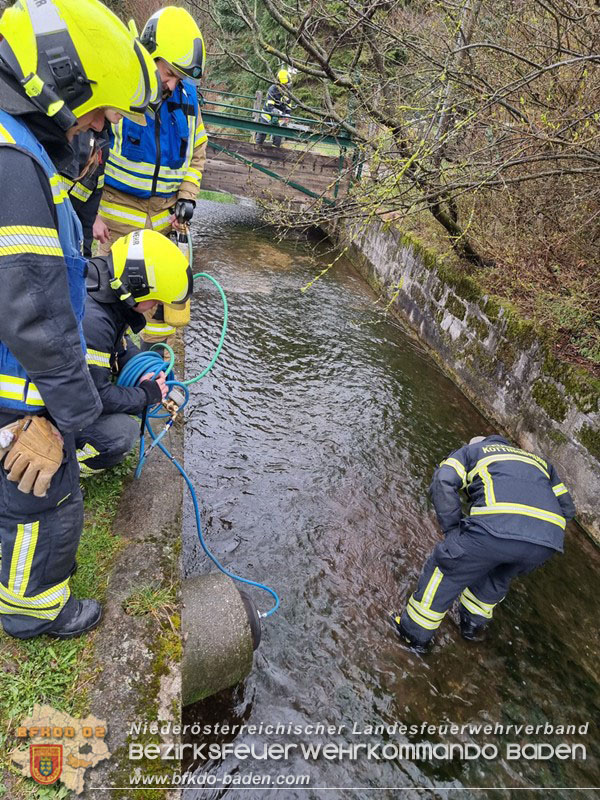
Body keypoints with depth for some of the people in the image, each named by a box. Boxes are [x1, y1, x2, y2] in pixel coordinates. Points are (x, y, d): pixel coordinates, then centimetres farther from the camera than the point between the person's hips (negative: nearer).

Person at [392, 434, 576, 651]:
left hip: (498, 525, -5)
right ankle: (473, 623, 48)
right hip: (549, 540, 5)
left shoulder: (470, 450, 26)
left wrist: (453, 532, 10)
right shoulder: (538, 460, 39)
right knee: (499, 575, 33)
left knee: (446, 569, 16)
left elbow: (443, 482, 6)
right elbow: (566, 508, 32)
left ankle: (415, 632, 28)